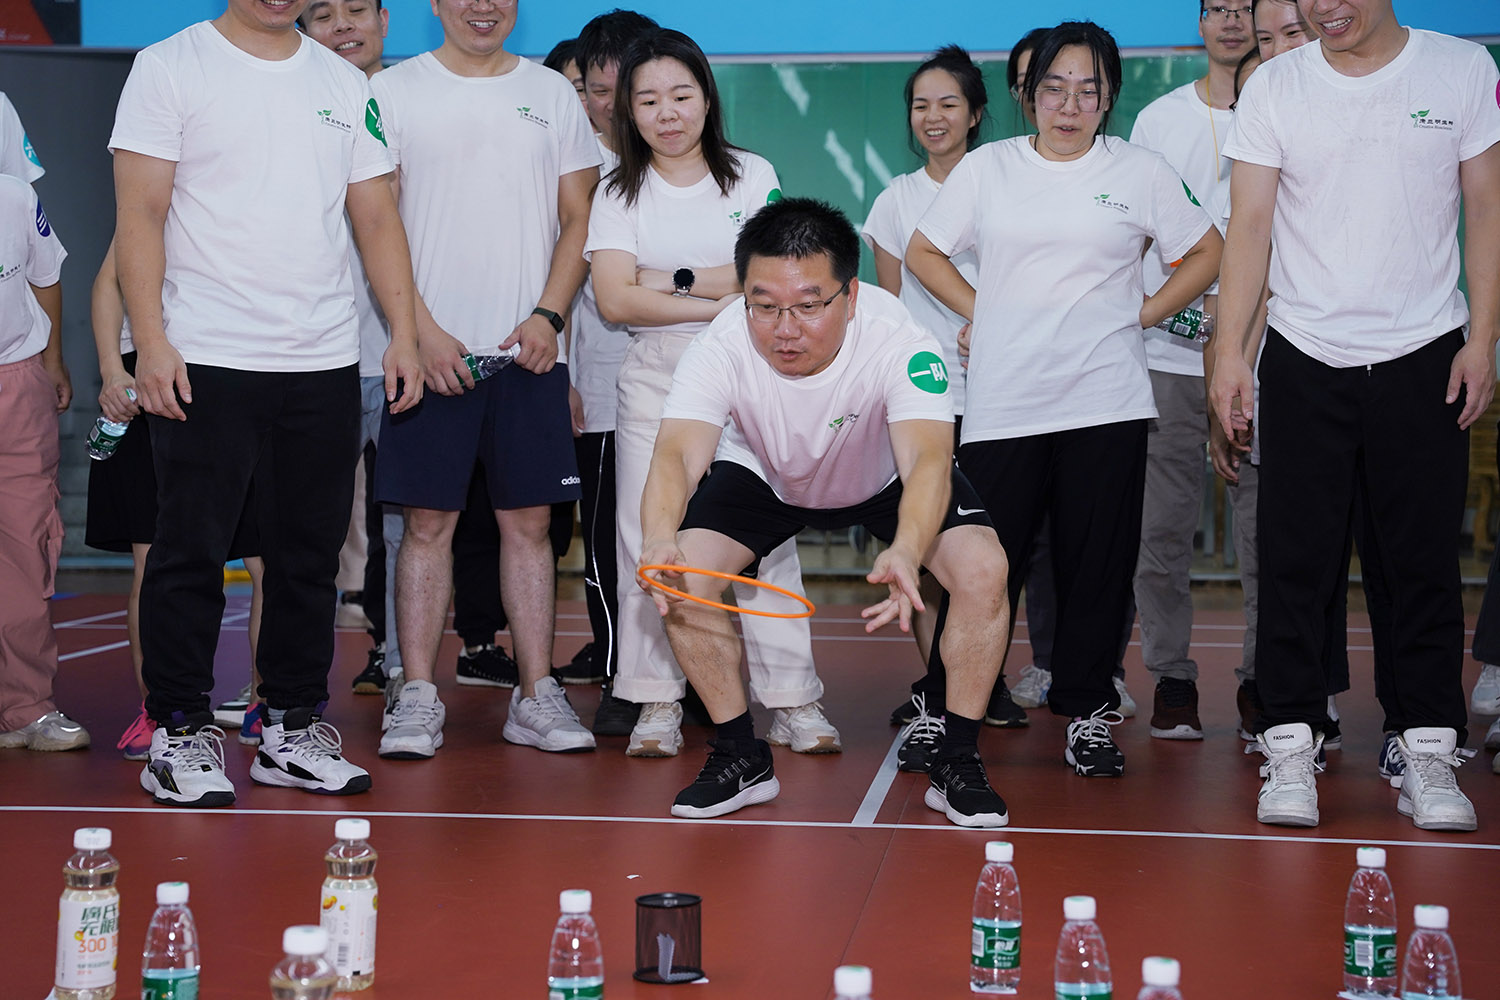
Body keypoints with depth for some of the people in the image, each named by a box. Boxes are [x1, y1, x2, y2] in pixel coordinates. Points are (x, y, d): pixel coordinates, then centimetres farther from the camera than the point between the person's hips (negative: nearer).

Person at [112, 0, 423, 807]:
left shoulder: (345, 84, 14)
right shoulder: (170, 67, 1)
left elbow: (376, 217, 14)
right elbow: (140, 214, -5)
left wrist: (403, 332, 4)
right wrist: (151, 341, -14)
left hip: (325, 360, 4)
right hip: (205, 359, -4)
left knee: (310, 553, 8)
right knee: (191, 551, -1)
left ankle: (293, 729, 18)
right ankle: (180, 732, 9)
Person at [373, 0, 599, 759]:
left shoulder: (552, 94, 11)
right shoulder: (393, 91, 4)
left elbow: (578, 219, 10)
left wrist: (548, 315, -5)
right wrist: (423, 330, -10)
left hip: (528, 349, 2)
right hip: (432, 348, -2)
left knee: (528, 522, 4)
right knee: (428, 520, -1)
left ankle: (535, 695, 10)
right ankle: (417, 696, 4)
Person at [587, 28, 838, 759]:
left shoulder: (753, 177, 6)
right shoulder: (619, 193, 6)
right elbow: (615, 299, -7)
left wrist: (669, 280, -11)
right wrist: (718, 302, -12)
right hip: (654, 385, 1)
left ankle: (793, 700, 0)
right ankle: (657, 703, 4)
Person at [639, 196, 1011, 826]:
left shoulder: (899, 342, -37)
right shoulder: (722, 348, -33)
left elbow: (927, 460, -50)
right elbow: (677, 454, -44)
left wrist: (905, 553, -71)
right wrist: (659, 538, -67)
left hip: (887, 482, -1)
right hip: (764, 476, 1)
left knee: (983, 569, -24)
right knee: (683, 575, -21)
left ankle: (957, 763, -4)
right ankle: (740, 758, 0)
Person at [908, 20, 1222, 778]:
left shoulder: (1140, 172, 7)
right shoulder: (987, 167, 8)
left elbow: (1206, 253, 14)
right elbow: (923, 250, 16)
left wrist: (1144, 313, 5)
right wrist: (977, 311, 5)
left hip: (1105, 401, 0)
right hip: (1002, 402, 0)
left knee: (1098, 565, 1)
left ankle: (1087, 712, 12)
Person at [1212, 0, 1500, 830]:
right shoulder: (1273, 87, 2)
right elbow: (1249, 226, 0)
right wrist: (1229, 350, -7)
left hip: (1424, 355, 0)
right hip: (1304, 356, 0)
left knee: (1424, 558, 2)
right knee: (1295, 558, -1)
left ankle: (1428, 749, 9)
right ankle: (1290, 744, 6)